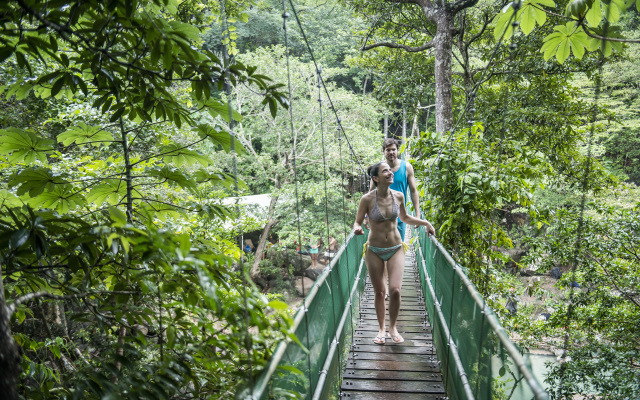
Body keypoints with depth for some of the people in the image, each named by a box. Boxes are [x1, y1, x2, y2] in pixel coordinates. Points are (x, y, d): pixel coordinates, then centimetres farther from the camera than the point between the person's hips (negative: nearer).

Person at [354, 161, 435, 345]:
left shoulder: (398, 196, -4)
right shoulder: (367, 199, -14)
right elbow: (357, 222, -4)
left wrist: (425, 222, 8)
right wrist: (357, 228, -27)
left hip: (396, 248, 2)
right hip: (374, 250, -2)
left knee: (395, 290, -9)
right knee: (379, 292, 7)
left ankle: (393, 327, 15)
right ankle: (381, 329, 27)